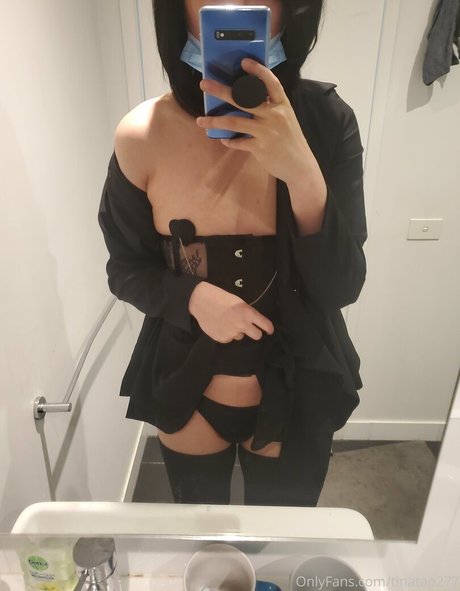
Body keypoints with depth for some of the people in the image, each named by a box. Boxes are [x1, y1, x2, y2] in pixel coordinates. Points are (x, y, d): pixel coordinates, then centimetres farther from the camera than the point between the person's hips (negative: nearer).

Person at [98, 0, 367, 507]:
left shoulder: (326, 121, -15)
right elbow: (125, 270, -4)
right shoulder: (142, 136, -16)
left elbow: (344, 286, -17)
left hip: (295, 398, 0)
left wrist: (303, 174, -33)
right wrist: (193, 297, -24)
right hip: (187, 395, 1)